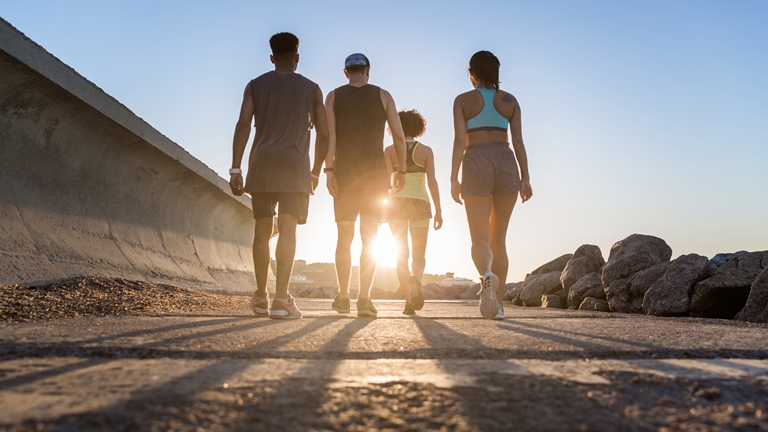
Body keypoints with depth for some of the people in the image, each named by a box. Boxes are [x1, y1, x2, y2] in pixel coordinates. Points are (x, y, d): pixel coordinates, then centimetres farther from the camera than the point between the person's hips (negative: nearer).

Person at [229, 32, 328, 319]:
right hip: (295, 166, -2)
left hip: (262, 165, 2)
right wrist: (315, 172, 19)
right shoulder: (311, 89, 12)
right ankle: (281, 299, -21)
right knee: (288, 229, -10)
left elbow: (243, 125, -2)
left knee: (262, 230, 10)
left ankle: (261, 297, 18)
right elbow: (323, 135, 8)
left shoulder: (255, 86, 12)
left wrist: (235, 169, -5)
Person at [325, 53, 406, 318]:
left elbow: (329, 135, -7)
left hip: (344, 173, 1)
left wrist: (329, 171, -10)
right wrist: (401, 170, 9)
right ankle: (364, 299, -11)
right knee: (369, 239, -1)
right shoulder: (383, 96, 6)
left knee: (344, 238, 11)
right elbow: (399, 136, 1)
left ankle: (343, 298, 16)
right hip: (376, 173, -1)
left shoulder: (334, 96, 6)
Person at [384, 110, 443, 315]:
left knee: (402, 254, 8)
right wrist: (438, 211, -5)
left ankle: (409, 301, -4)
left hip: (397, 203, 0)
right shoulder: (426, 150, 2)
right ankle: (415, 281, -28)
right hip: (420, 203, 0)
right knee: (419, 255, 7)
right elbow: (432, 181, -6)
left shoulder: (389, 150, 2)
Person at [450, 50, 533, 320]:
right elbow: (518, 141, 3)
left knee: (480, 240, -5)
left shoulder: (462, 100, 4)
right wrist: (525, 178, 3)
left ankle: (487, 276, -39)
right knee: (498, 239, 12)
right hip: (506, 165, 3)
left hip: (476, 167, -2)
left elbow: (459, 140, -6)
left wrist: (453, 179, -7)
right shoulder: (510, 100, 11)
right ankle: (497, 303, 8)